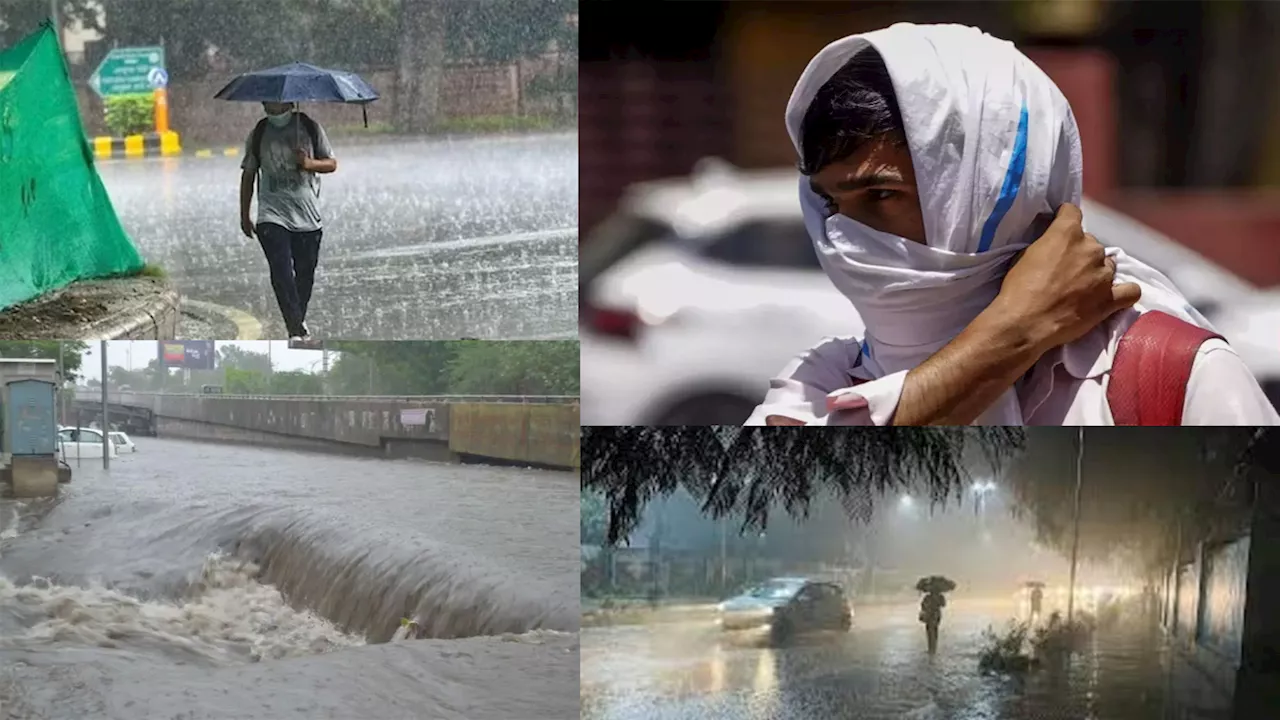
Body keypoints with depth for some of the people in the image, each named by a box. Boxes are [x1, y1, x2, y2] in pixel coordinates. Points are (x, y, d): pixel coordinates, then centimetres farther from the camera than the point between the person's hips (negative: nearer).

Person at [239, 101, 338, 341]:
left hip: (307, 216, 1)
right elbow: (248, 174, 12)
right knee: (281, 272, -15)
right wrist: (244, 215, 12)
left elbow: (332, 163, 6)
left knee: (305, 273, 9)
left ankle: (299, 322, 30)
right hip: (272, 216, -1)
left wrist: (310, 163, -16)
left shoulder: (310, 128, 2)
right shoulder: (258, 134, 4)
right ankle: (295, 330, -15)